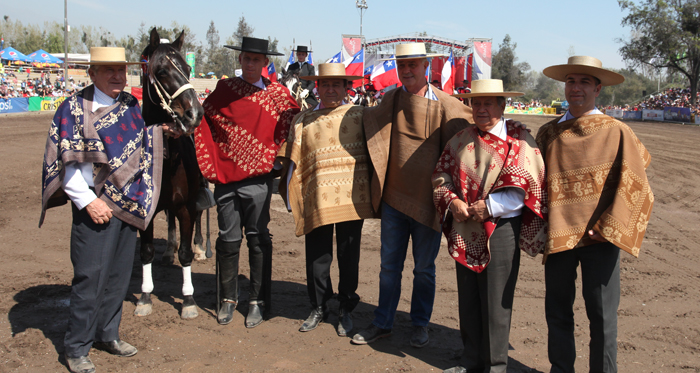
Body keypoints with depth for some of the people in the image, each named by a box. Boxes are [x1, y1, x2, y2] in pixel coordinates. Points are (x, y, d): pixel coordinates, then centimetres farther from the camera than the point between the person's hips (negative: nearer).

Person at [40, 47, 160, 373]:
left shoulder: (133, 105, 8)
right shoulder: (75, 108, -7)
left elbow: (144, 150, 20)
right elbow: (67, 163, -10)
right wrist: (87, 201, -15)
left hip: (130, 205, 6)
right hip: (95, 206, -5)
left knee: (119, 274, 14)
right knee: (90, 276, -1)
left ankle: (107, 335, 30)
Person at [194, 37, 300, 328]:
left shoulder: (277, 94, 3)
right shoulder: (224, 89, 6)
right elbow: (203, 123, 8)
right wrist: (211, 165, -2)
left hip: (258, 177, -2)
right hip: (225, 177, 2)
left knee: (258, 240, 4)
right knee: (228, 239, 9)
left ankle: (258, 302, 16)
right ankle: (227, 299, 24)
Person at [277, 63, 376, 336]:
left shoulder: (359, 115, 6)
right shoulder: (304, 120, 10)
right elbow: (294, 160, 8)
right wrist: (293, 198, 2)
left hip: (352, 198, -1)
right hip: (318, 200, 1)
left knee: (348, 257, 8)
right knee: (317, 257, 7)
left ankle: (346, 310, 25)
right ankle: (318, 308, 26)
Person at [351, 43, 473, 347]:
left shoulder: (445, 105, -9)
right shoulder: (391, 100, 3)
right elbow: (366, 118, 22)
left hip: (427, 200, -3)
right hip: (393, 197, 3)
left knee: (424, 268, 11)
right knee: (389, 265, 13)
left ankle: (420, 325, 28)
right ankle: (383, 323, 27)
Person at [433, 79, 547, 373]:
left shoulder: (519, 140, -5)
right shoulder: (461, 140, 10)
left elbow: (527, 186, -13)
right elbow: (441, 173, 12)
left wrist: (489, 206, -18)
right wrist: (452, 199, -7)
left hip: (500, 229, -5)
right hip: (465, 231, 5)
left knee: (496, 301, 2)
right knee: (468, 297, 14)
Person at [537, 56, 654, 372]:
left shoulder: (617, 132, -1)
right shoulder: (548, 133, 6)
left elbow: (635, 187, -2)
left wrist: (607, 227, -11)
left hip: (600, 238, -2)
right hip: (557, 235, 3)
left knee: (602, 315, 4)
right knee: (557, 312, 11)